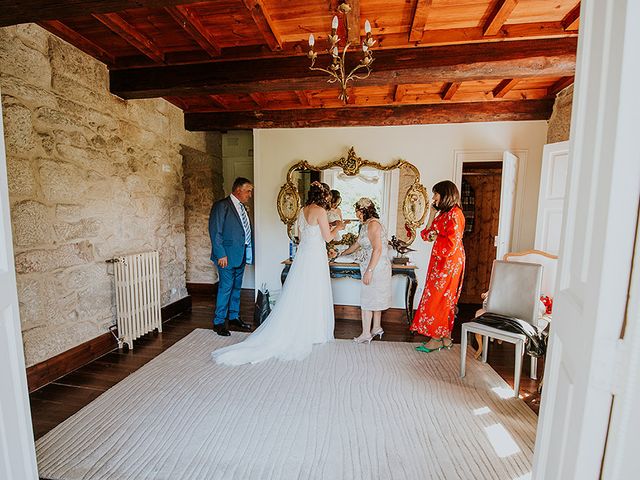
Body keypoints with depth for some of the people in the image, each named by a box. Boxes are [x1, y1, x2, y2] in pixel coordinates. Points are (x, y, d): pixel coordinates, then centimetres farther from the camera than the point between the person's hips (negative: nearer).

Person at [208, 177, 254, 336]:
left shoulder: (243, 208, 15)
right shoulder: (222, 206, -9)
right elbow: (215, 232, -14)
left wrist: (249, 253, 11)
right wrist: (221, 254, -18)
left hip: (241, 255, 8)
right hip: (228, 256, -8)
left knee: (236, 288, 16)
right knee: (225, 288, -3)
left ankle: (234, 316, 29)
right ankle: (219, 322, 11)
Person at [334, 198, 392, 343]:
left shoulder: (373, 224, -16)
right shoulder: (366, 226, 15)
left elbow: (377, 249, -24)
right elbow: (357, 245, 27)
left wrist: (369, 271, -25)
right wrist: (341, 254, 37)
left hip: (375, 267, -10)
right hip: (375, 268, 10)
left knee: (367, 300, -3)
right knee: (375, 299, 17)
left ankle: (366, 334, 6)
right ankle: (377, 328, 29)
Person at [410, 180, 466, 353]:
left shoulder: (454, 214, -14)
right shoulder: (443, 213, 16)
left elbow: (452, 243, -21)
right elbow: (427, 234, 13)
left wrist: (435, 237, -7)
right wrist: (432, 215, 4)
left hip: (448, 263, -10)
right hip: (439, 262, 10)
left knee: (438, 299, -4)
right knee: (444, 300, 13)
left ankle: (436, 339, 8)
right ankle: (445, 338, 23)